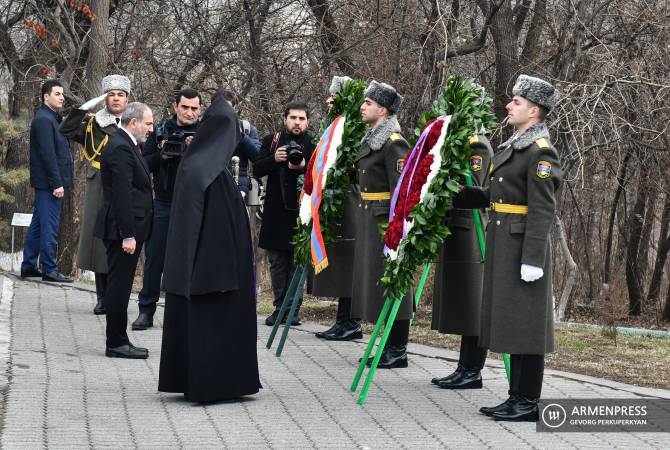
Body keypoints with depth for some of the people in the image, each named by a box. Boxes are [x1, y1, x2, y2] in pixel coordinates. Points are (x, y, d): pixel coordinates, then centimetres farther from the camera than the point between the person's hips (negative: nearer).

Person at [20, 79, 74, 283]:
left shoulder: (51, 118, 18)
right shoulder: (44, 120, -14)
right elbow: (48, 154, -20)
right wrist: (56, 183, -21)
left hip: (45, 184, 10)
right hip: (48, 182, -10)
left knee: (38, 224, 14)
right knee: (49, 226, -8)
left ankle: (28, 266, 20)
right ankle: (49, 269, -5)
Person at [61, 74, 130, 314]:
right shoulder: (92, 123, 9)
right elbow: (66, 131, -5)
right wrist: (84, 108, -10)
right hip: (99, 190, 1)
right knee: (99, 239, 2)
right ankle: (102, 298, 11)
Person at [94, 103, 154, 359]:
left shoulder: (127, 145, 16)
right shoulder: (121, 148, -17)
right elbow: (122, 194, -22)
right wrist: (128, 235, -23)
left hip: (128, 228, 11)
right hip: (122, 229, -11)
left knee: (120, 286, 13)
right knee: (119, 285, -5)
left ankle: (118, 341, 18)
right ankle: (116, 343, 0)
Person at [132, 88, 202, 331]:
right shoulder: (161, 130, 6)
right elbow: (143, 164, 5)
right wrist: (161, 156, -12)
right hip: (163, 204, 2)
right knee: (154, 258, 4)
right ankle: (146, 310, 11)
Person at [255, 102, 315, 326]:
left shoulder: (312, 145, 2)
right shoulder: (271, 141, 10)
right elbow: (257, 170, 4)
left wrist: (303, 167, -21)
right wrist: (274, 159, -13)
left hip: (300, 211, -2)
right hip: (275, 212, 2)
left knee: (297, 261, -2)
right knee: (277, 261, 5)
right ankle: (280, 307, 12)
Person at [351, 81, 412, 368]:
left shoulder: (393, 142, -14)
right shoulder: (371, 139, 15)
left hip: (386, 222, -10)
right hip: (369, 221, 10)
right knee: (374, 281, 12)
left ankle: (398, 352, 1)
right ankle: (389, 347, 19)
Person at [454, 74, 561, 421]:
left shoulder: (540, 151, -13)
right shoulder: (513, 146, 15)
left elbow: (543, 210, -18)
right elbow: (492, 195, 20)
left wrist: (533, 259, -22)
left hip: (523, 247, -9)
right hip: (503, 246, 9)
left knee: (526, 324, -4)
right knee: (511, 324, 13)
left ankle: (529, 404, 2)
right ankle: (517, 397, 20)